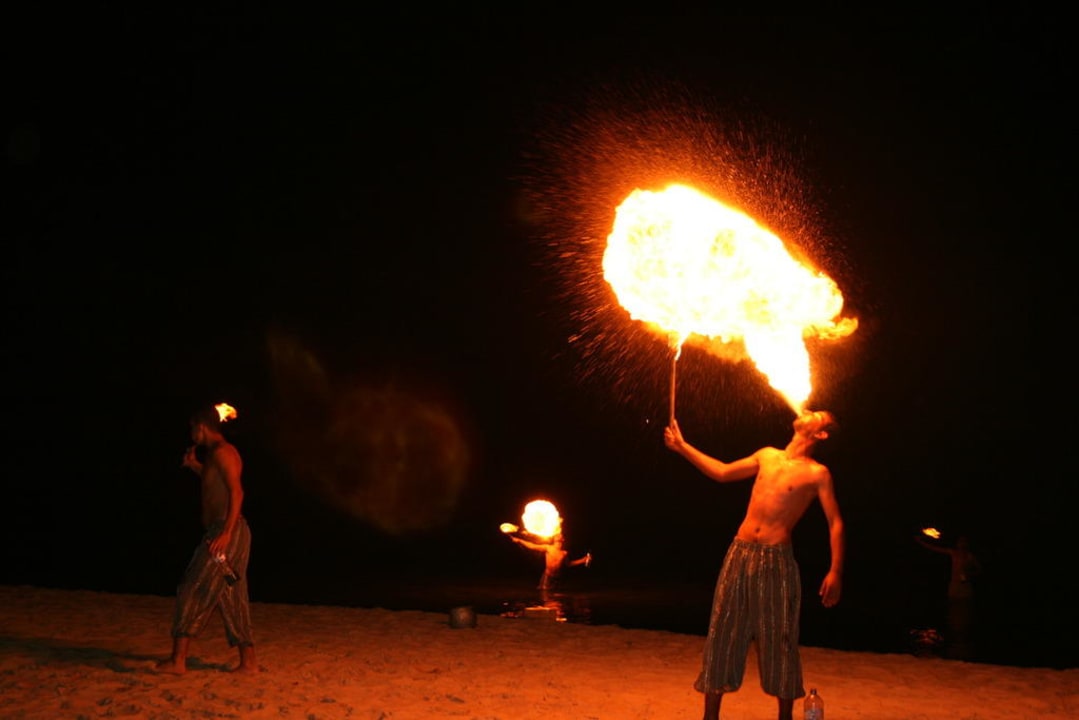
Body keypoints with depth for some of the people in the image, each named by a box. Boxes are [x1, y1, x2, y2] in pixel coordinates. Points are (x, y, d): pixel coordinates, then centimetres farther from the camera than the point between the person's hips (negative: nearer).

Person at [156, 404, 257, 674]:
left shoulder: (221, 451, -11)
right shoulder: (216, 453, 20)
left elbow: (236, 491, -21)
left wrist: (226, 533, -27)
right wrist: (194, 465, 27)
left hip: (225, 533, -10)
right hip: (222, 533, 10)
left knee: (193, 592, -8)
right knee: (232, 599, 10)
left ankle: (178, 660, -9)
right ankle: (248, 661, 11)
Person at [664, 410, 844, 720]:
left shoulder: (817, 473, -2)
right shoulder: (767, 455, 13)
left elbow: (835, 523, -5)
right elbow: (723, 473, 24)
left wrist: (835, 571, -15)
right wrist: (682, 447, 23)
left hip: (777, 560, -5)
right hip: (740, 553, 5)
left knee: (779, 640, 0)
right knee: (723, 634, 5)